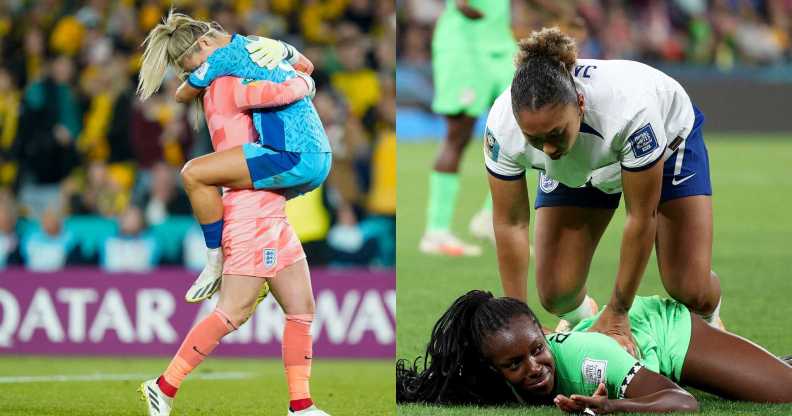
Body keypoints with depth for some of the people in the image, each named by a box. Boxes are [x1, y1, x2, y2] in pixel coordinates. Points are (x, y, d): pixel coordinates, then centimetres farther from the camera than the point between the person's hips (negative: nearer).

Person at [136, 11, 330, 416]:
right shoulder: (227, 87, -11)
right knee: (232, 314, -8)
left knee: (302, 308, 7)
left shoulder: (220, 90, 17)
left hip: (270, 213, 10)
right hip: (251, 211, -10)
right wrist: (303, 83, 0)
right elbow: (282, 93, -21)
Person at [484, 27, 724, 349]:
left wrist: (617, 314, -24)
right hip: (574, 172, 2)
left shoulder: (631, 108, -46)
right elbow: (510, 223, -21)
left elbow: (641, 217, -32)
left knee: (694, 293, -15)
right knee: (556, 295, -11)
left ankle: (710, 318, 24)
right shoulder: (501, 126, -37)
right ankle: (580, 317, 27)